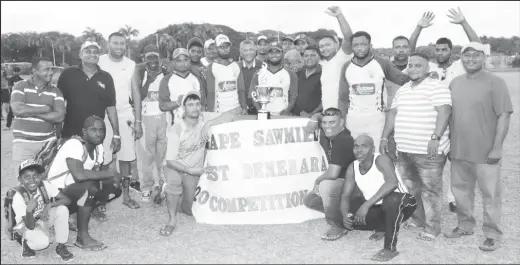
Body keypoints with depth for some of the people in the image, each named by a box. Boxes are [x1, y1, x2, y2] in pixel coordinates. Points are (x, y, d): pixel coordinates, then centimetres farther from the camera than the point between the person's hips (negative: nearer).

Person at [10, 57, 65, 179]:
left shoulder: (55, 91, 4)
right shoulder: (20, 86, -1)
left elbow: (59, 116, -8)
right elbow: (18, 110, -17)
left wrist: (30, 112, -12)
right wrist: (44, 108, -9)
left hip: (48, 142, 2)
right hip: (23, 142, -1)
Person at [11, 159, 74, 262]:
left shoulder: (45, 186, -21)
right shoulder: (18, 197, -28)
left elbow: (67, 200, -22)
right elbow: (30, 226, -28)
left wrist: (49, 205, -36)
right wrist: (29, 211, -48)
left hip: (44, 218, 4)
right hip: (27, 225, -4)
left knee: (62, 209, -28)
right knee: (43, 241, -35)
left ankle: (61, 246, -12)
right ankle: (26, 243, 4)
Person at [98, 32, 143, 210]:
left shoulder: (131, 65, 5)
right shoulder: (100, 62, -2)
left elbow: (136, 93, 6)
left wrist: (138, 121, 2)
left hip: (125, 115, 2)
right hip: (104, 115, -2)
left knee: (125, 157, 6)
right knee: (103, 159, -5)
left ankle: (126, 196, 17)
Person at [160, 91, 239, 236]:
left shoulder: (204, 121, -15)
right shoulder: (175, 130, -21)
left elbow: (233, 114, -26)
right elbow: (170, 161, -19)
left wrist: (208, 124, -34)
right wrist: (191, 170, -26)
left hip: (195, 170, 2)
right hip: (175, 167, -2)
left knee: (190, 210, -5)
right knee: (174, 180, -37)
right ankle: (172, 219, -16)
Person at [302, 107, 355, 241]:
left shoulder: (342, 141, -26)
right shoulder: (327, 136, -1)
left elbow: (332, 173, -35)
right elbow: (317, 116, 22)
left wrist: (317, 181, -15)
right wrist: (314, 120, -3)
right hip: (338, 184, 9)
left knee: (325, 186, -36)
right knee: (309, 200, 9)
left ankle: (337, 226, -14)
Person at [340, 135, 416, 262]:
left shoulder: (381, 160, -24)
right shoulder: (352, 168, -7)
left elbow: (392, 183, -43)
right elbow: (345, 196, -5)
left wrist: (367, 204, -46)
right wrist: (344, 215, -27)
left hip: (402, 204, -7)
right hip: (377, 208, 7)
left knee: (391, 199, -40)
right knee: (350, 219, -8)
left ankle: (390, 248, -21)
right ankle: (382, 227, 21)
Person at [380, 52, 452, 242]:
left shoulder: (436, 87, -7)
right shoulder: (402, 90, 17)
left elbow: (444, 112, -17)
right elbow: (393, 114, 19)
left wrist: (435, 137, -25)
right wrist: (385, 137, 14)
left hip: (429, 151, -7)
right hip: (404, 151, 8)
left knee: (430, 190, -1)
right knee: (410, 188, 16)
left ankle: (431, 228, 10)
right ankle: (417, 220, 32)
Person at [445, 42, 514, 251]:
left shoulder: (494, 82, -6)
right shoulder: (455, 83, 10)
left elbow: (504, 116, -10)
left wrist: (497, 147, -15)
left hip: (485, 152, -5)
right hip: (458, 150, 5)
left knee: (490, 194, 4)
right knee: (460, 190, 15)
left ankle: (492, 235, 17)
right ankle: (465, 226, 32)